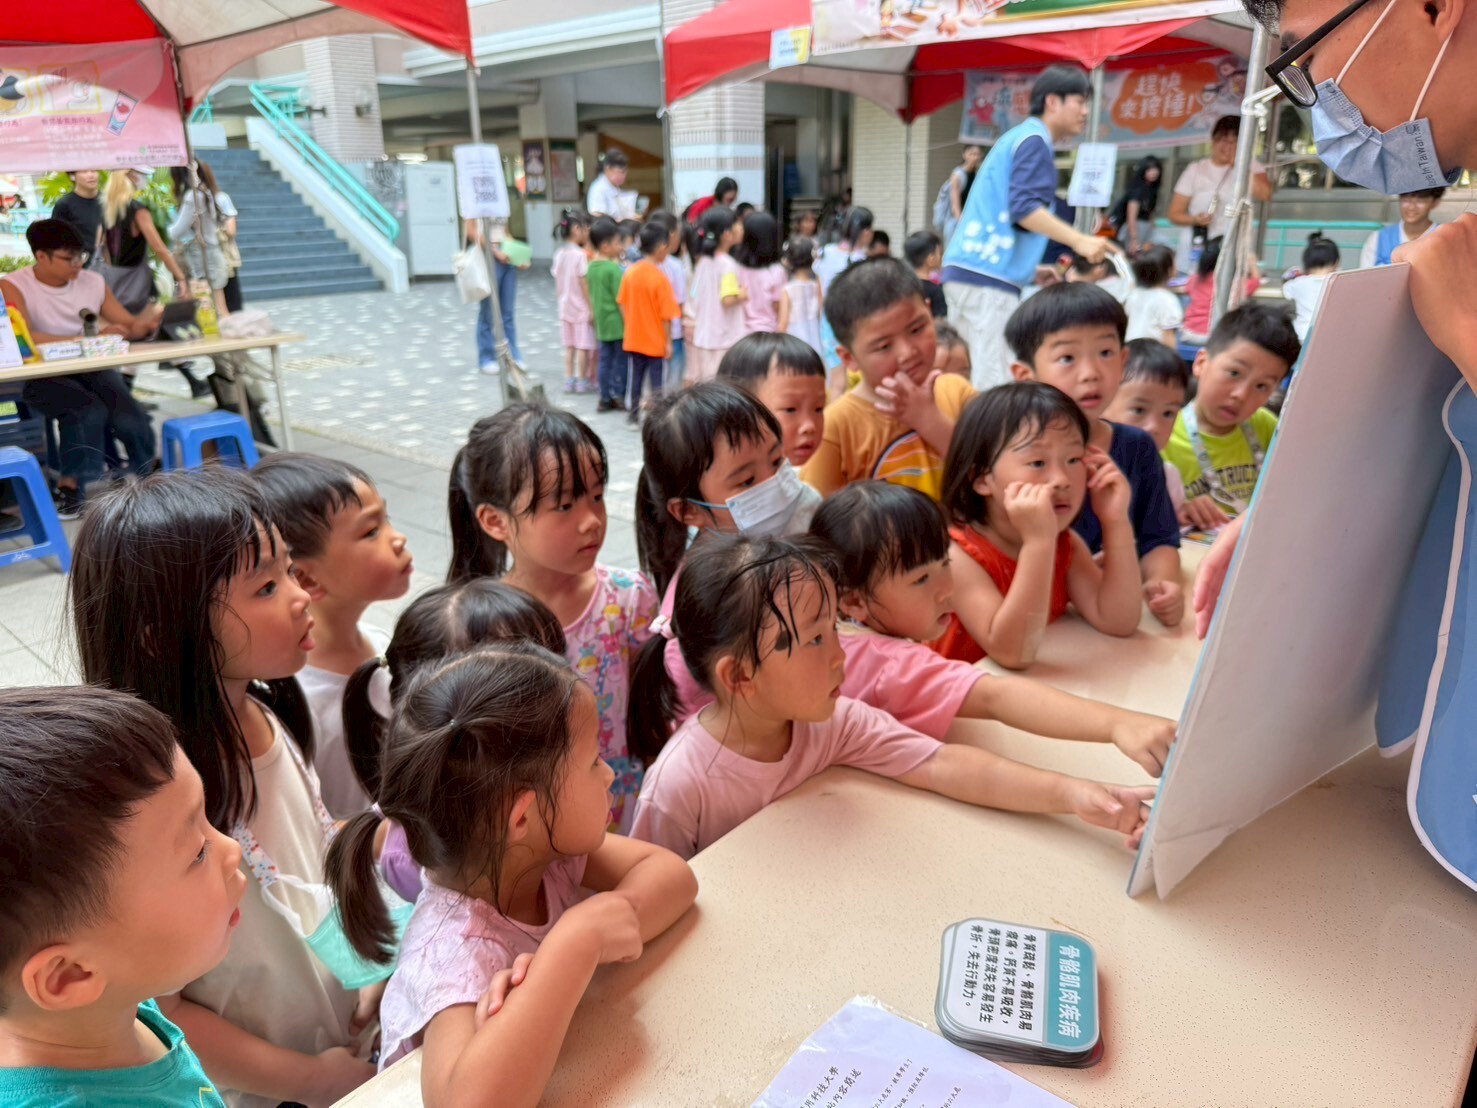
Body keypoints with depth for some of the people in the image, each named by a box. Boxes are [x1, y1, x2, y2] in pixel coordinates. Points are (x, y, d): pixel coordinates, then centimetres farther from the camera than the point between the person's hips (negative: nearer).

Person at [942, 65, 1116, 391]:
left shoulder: (1018, 138, 26)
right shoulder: (1033, 140, -3)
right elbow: (1023, 207, -17)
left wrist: (1034, 269, 26)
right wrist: (1080, 241, -21)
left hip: (967, 268, 10)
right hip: (987, 276, -10)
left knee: (972, 378, 10)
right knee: (995, 385, -12)